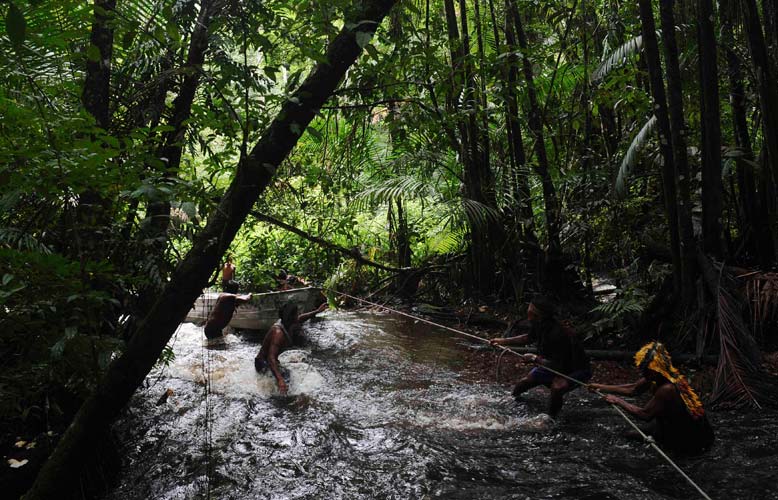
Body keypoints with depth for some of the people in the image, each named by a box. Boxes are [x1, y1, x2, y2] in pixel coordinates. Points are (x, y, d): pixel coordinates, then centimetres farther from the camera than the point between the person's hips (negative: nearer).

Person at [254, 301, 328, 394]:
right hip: (264, 364, -9)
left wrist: (317, 311, 16)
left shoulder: (284, 323, -7)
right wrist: (280, 380, -54)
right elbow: (271, 358, -43)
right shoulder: (278, 333, -35)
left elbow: (300, 318, 16)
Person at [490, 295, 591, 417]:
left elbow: (557, 366, -31)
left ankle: (551, 419, -11)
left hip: (576, 369, -8)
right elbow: (529, 338, 12)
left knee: (557, 387, -36)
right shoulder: (539, 326, -13)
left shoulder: (557, 334, -37)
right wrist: (504, 341, 9)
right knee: (524, 383, 9)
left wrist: (535, 359, -21)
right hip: (555, 364, 8)